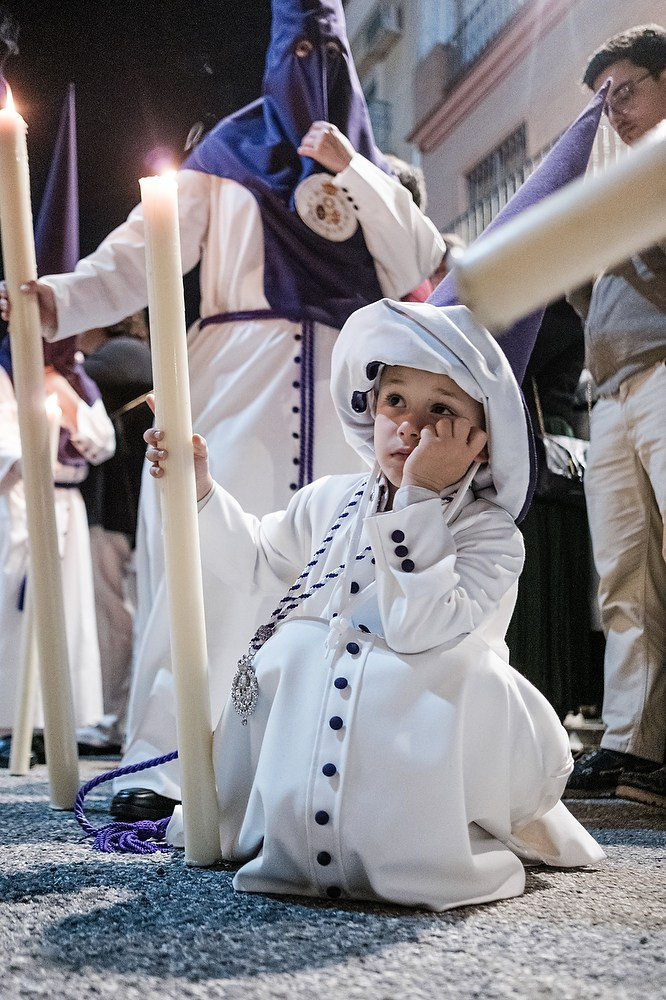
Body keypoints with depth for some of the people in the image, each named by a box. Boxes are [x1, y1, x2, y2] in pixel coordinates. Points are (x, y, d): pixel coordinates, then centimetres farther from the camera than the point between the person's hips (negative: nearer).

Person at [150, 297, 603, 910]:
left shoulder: (490, 533, -11)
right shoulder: (330, 501, 7)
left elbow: (418, 628, -27)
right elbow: (254, 560, 22)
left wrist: (419, 499, -25)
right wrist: (200, 490, 8)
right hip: (304, 725, 7)